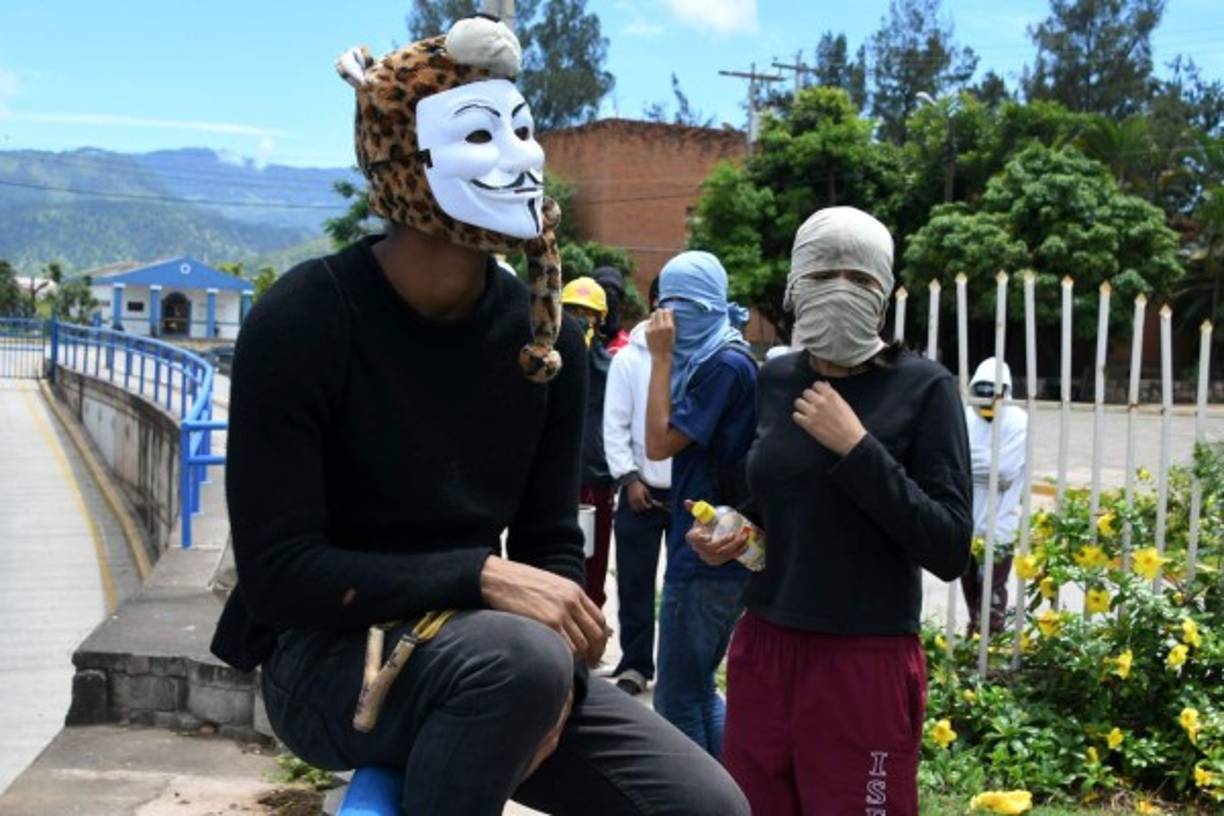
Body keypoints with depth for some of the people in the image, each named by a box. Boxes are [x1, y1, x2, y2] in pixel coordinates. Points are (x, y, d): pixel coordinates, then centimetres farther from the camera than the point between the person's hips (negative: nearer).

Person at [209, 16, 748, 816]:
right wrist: (481, 578, -28)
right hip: (326, 655, -5)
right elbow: (277, 572, -19)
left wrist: (555, 674, -15)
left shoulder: (546, 335, -1)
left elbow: (550, 541, 4)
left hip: (490, 657, 5)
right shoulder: (301, 322, -17)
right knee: (516, 654, -36)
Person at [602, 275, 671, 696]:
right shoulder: (629, 358, 1)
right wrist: (629, 478, -8)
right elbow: (615, 426, 0)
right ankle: (635, 664, 18)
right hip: (643, 489, 0)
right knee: (635, 582, 6)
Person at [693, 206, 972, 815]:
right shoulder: (773, 381, 5)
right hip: (762, 651, 4)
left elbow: (950, 549, -15)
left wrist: (857, 447, -19)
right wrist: (733, 533, 1)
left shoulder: (922, 387, -8)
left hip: (868, 663, -4)